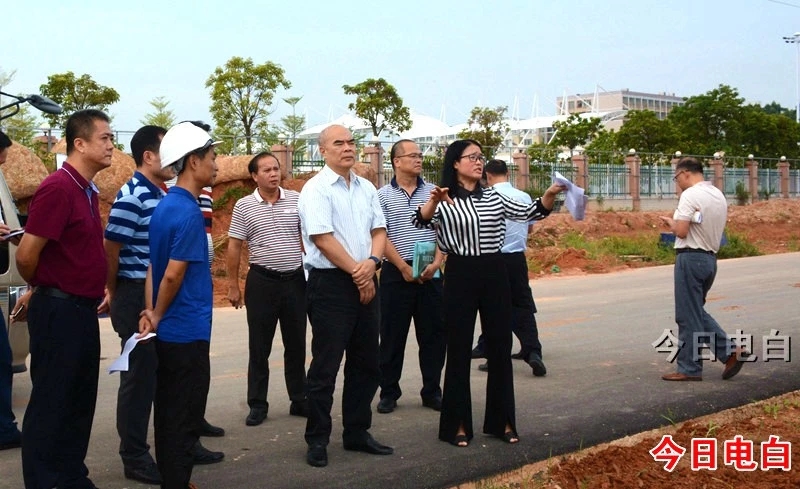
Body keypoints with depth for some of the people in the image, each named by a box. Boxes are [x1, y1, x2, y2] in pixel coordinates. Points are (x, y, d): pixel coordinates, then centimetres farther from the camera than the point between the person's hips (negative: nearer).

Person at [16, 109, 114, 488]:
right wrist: (45, 289, -1)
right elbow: (26, 255, -18)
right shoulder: (58, 188, -18)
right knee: (50, 403, 1)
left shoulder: (87, 190, 11)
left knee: (79, 401, 15)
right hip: (59, 311, -9)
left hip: (81, 310, 9)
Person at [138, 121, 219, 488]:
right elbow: (173, 275, -21)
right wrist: (158, 315, -6)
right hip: (187, 331, -9)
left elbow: (153, 265, 9)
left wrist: (151, 311, 2)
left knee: (169, 413, 16)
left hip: (168, 329, 9)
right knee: (184, 419, 0)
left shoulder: (164, 206, 10)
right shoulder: (188, 213, -19)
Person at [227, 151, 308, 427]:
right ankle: (257, 405, 13)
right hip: (262, 281, -2)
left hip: (296, 279, 2)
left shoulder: (296, 200, 2)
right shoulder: (244, 206, -2)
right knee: (259, 347, 5)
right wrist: (233, 285, -1)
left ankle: (299, 400, 21)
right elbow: (234, 247, 1)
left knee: (296, 344, 10)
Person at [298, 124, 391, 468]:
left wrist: (371, 263, -10)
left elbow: (379, 230, 10)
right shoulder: (316, 189, -9)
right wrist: (356, 271, -12)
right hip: (330, 284, -7)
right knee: (325, 365, -1)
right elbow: (322, 237, -16)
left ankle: (357, 432, 24)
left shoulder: (366, 188, 12)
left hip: (365, 282, 7)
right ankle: (317, 440, 9)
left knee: (365, 363, 12)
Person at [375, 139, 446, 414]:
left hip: (430, 274, 2)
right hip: (396, 273, -2)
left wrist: (436, 262, -10)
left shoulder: (433, 192, 7)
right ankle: (389, 392, 14)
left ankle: (432, 392, 15)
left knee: (433, 334, 5)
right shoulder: (383, 196, 1)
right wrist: (404, 268, -11)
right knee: (392, 335, 4)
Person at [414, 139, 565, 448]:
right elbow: (421, 221, -21)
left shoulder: (494, 198, 11)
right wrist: (433, 201, -41)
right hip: (460, 275, -4)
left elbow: (529, 213, 7)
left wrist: (549, 195, -12)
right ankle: (458, 425, 10)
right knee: (459, 350, 1)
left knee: (500, 348, 8)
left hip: (495, 274, 5)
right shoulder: (444, 201, -3)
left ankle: (502, 421, 19)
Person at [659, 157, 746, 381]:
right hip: (710, 258, 9)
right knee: (696, 312, 19)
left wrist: (670, 222, 1)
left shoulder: (690, 195, -14)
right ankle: (730, 351, 12)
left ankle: (689, 369, 7)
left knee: (689, 315, 0)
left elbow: (681, 231, -19)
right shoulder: (719, 195, 13)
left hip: (691, 257, -9)